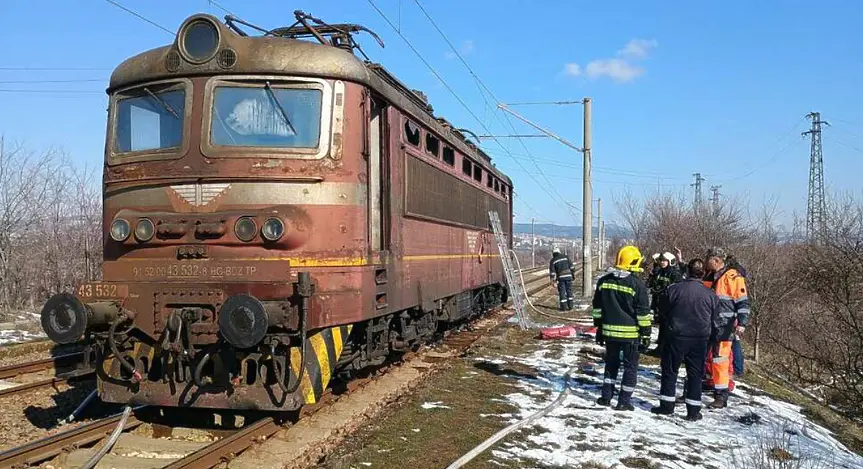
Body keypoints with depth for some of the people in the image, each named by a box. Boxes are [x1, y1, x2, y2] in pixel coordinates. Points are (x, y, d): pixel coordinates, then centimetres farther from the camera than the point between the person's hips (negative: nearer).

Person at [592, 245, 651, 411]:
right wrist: (646, 333, 0)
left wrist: (599, 328, 18)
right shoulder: (637, 284, -12)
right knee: (630, 366, 7)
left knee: (611, 363, 18)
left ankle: (606, 397, 19)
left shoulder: (604, 281, 3)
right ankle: (624, 401, 9)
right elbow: (643, 312, -8)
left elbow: (597, 307, 10)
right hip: (630, 333, -4)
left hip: (609, 331, 4)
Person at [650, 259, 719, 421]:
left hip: (676, 336, -2)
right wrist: (711, 341, 21)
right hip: (700, 340, 2)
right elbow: (714, 321, 6)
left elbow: (663, 310, 4)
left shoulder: (673, 289, -9)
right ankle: (693, 411, 12)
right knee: (695, 374, 10)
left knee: (669, 371, 10)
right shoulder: (711, 295, -3)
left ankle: (667, 405, 13)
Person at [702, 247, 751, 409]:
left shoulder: (732, 277, -9)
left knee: (719, 360, -8)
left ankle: (721, 396, 0)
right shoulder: (709, 277, 13)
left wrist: (742, 323, -18)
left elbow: (743, 302, -11)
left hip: (724, 327, -7)